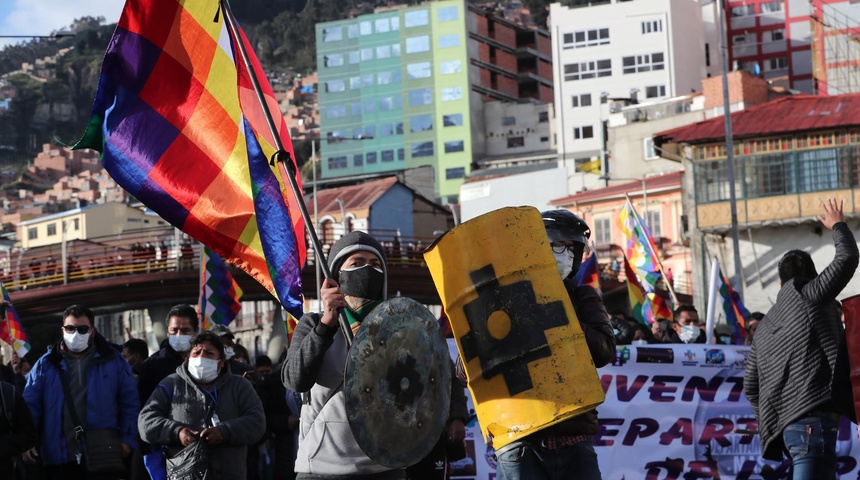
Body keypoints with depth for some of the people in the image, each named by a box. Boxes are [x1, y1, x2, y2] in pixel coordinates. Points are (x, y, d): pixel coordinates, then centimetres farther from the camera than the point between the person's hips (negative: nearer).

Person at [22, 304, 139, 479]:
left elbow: (129, 404, 7)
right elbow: (30, 406, 5)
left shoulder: (113, 361, 6)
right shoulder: (46, 365, 7)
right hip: (60, 458, 1)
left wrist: (128, 439, -3)